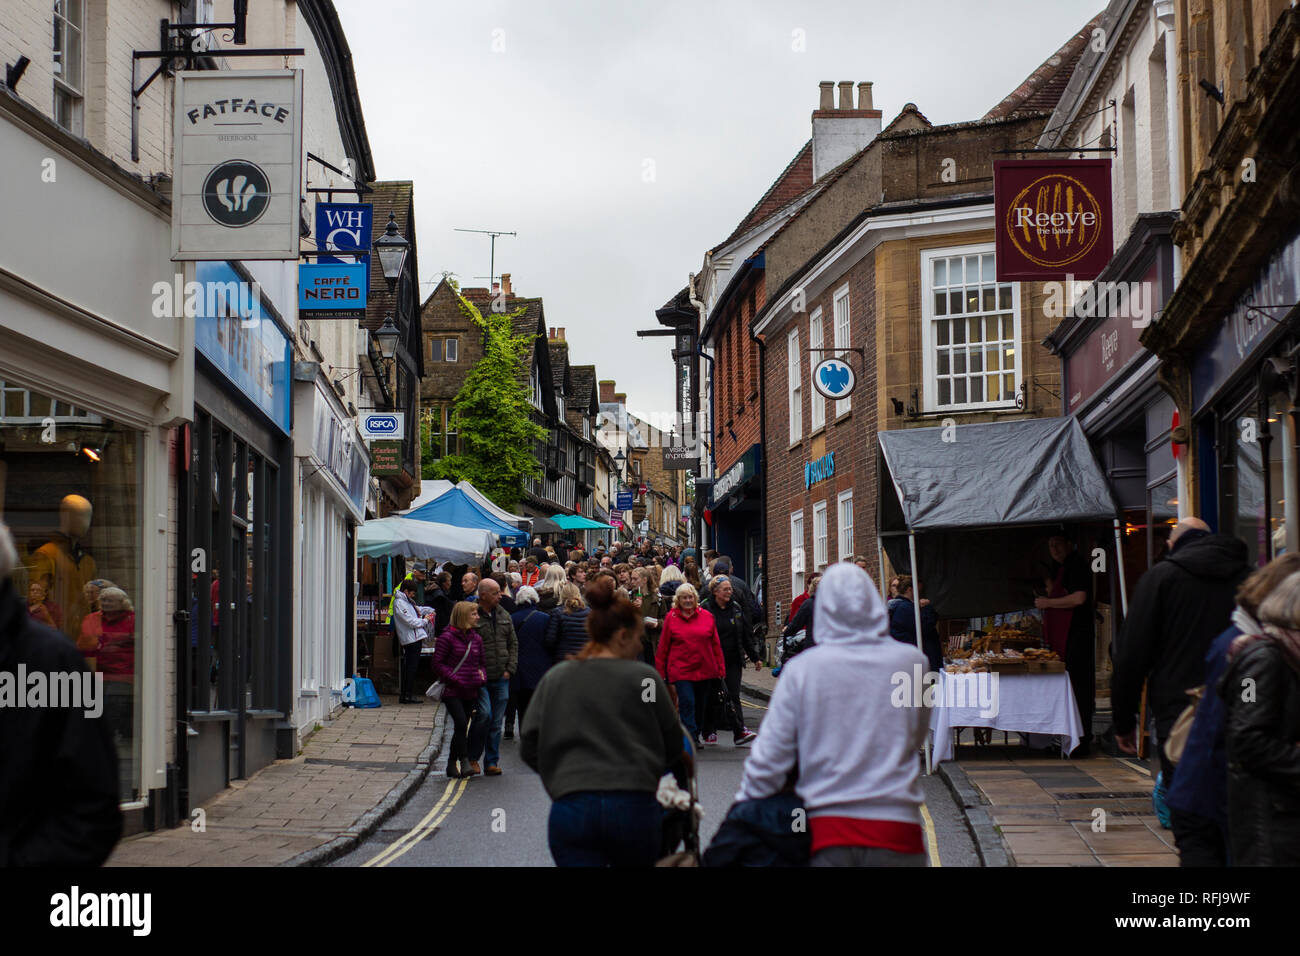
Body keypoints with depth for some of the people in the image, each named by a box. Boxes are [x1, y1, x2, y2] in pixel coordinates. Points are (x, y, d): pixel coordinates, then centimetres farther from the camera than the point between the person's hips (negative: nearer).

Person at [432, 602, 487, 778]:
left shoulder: (476, 638, 13)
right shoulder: (447, 637, -7)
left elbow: (480, 663, 23)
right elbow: (438, 663, -7)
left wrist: (482, 676, 1)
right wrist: (456, 680, -16)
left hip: (470, 691, 6)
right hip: (452, 691, -6)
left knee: (461, 728, 8)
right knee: (461, 723, -21)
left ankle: (452, 765, 18)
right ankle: (464, 762, -16)